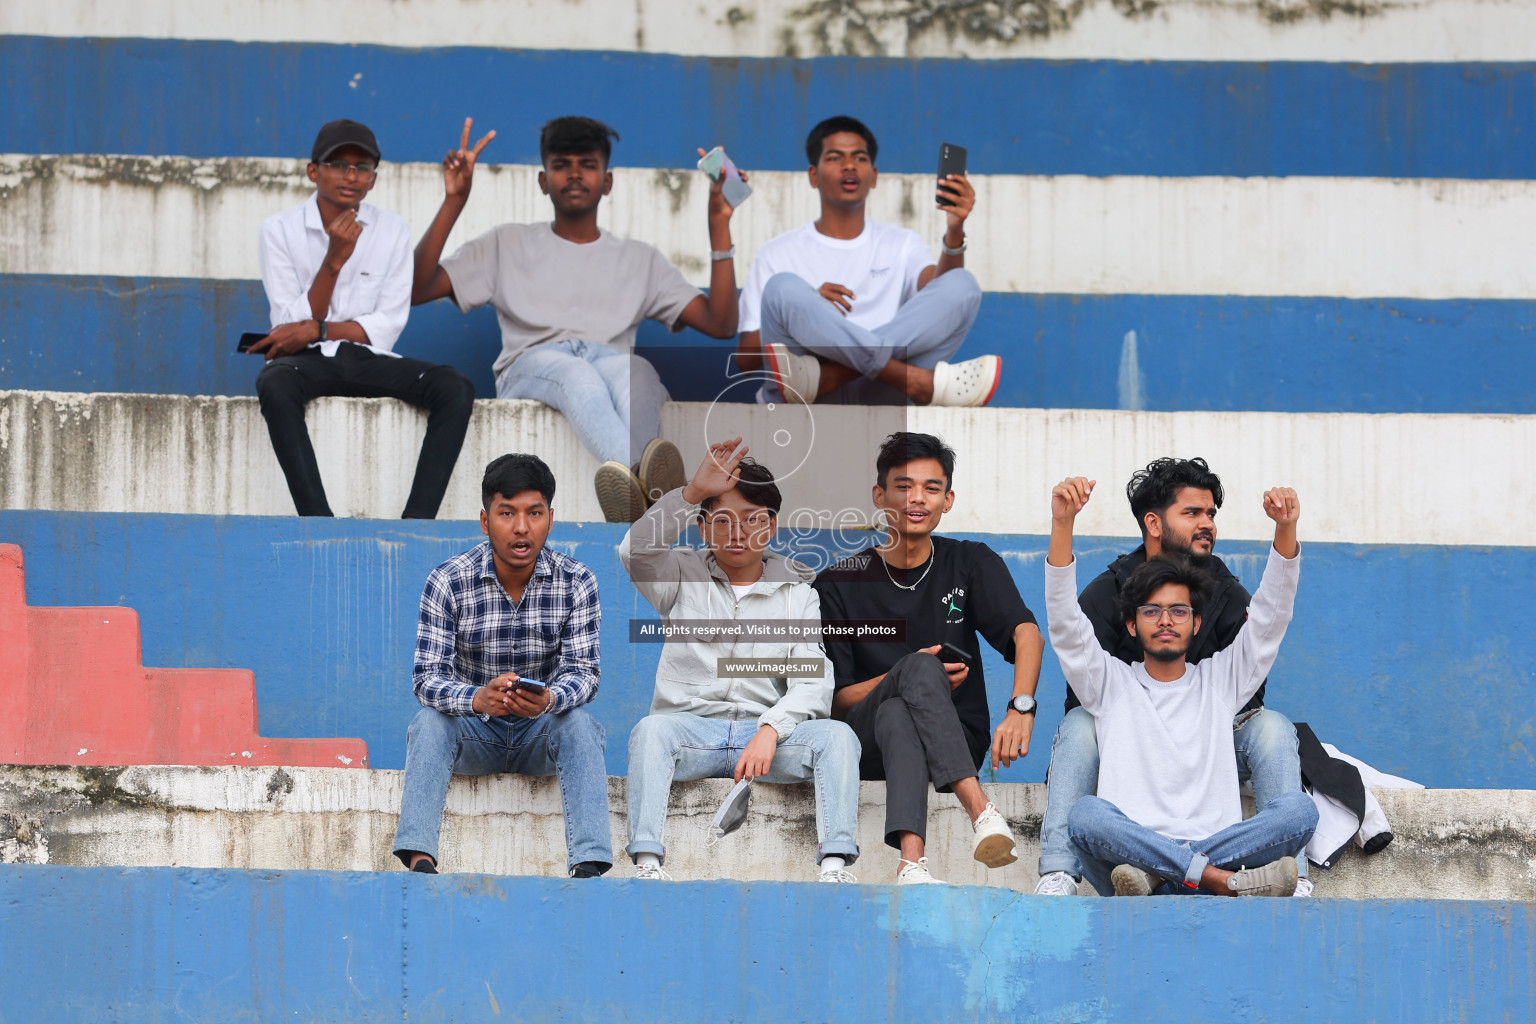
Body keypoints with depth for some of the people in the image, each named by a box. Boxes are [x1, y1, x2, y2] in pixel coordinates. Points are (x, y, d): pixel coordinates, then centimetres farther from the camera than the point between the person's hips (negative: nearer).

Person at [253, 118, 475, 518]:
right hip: (309, 363, -2)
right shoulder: (280, 229, 1)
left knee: (456, 388, -24)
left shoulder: (393, 231, 7)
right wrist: (334, 260, -17)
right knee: (274, 384, -38)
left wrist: (316, 330, -12)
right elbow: (292, 326, -6)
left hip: (369, 362, 2)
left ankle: (417, 520, -34)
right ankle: (318, 520, -43)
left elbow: (387, 327, 1)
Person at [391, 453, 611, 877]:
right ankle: (419, 860, -43)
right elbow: (427, 678, -18)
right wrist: (478, 699, -41)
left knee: (580, 723, -30)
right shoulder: (447, 583, -12)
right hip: (472, 734, 0)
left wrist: (549, 699, -38)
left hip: (542, 732, 0)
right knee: (430, 720, -30)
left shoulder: (576, 582, -9)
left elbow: (583, 672, -14)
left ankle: (589, 864, -43)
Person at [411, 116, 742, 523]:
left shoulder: (639, 258, 29)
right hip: (532, 365, -2)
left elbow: (721, 324, 17)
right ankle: (647, 480, -73)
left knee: (635, 370, -39)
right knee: (576, 374, -42)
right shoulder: (508, 245, 26)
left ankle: (635, 478, -72)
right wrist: (454, 202, 6)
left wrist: (719, 225, 11)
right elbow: (414, 290, 14)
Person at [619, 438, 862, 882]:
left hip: (767, 732, 1)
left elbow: (811, 682, 2)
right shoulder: (684, 577, 15)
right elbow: (635, 552, -8)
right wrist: (693, 492, -16)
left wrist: (770, 731, -18)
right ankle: (646, 861, -46)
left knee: (836, 735, -27)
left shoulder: (797, 595, 15)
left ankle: (835, 864, -40)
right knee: (651, 729, -34)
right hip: (691, 725, -1)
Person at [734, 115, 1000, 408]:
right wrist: (805, 310, -8)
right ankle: (921, 382, -31)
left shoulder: (902, 244, 23)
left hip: (880, 400, 1)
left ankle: (822, 376, -32)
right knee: (783, 287, -27)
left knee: (962, 285, -16)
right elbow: (745, 359, 8)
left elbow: (943, 295, 0)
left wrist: (954, 233, -19)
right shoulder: (778, 254, 18)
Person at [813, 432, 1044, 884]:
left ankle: (910, 860, -56)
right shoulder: (840, 582, 4)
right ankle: (981, 811, -50)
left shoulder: (971, 563, 7)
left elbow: (1027, 633, -12)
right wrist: (912, 678, -18)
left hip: (957, 742, 1)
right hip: (867, 743, -1)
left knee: (896, 717, -35)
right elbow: (833, 701, 0)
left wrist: (1021, 707, -33)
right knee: (919, 666, -33)